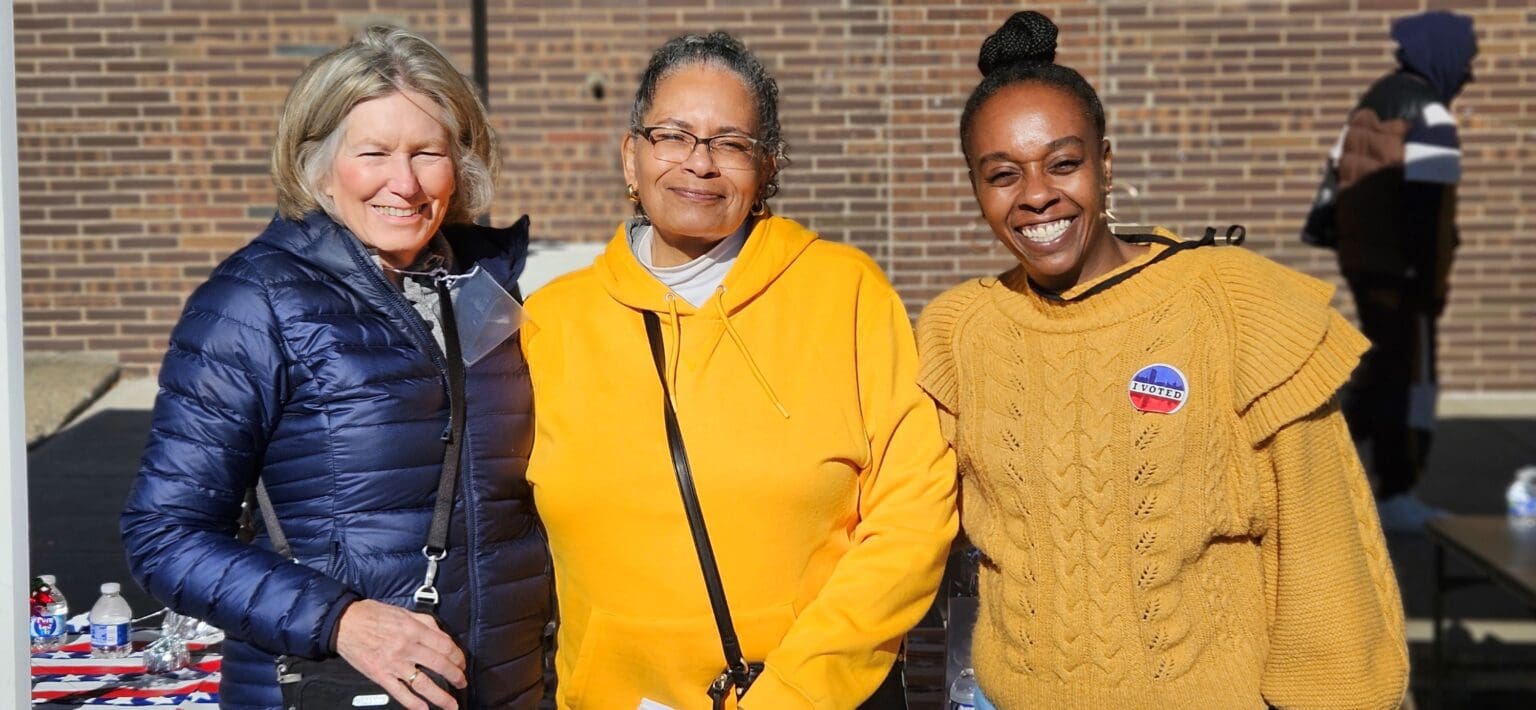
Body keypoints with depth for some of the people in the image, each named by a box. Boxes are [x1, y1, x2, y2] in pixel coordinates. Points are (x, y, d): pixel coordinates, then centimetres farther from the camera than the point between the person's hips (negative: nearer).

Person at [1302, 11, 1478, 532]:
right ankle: (1397, 498, 1)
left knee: (1383, 362, 22)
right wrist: (1432, 283, -18)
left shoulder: (1375, 100, 12)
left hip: (1362, 260, 10)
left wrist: (1324, 226, 20)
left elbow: (1339, 171, 16)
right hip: (1402, 271, -10)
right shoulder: (1430, 119, -16)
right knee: (1411, 377, -3)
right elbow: (1428, 210, -20)